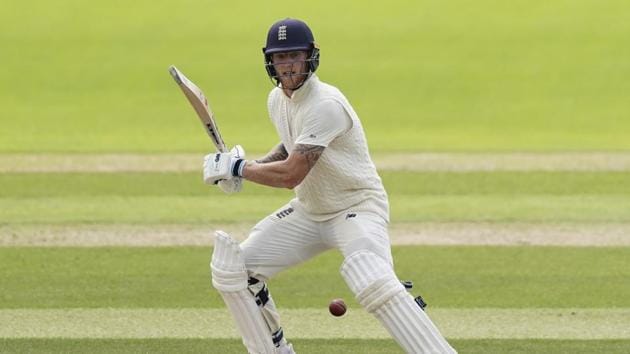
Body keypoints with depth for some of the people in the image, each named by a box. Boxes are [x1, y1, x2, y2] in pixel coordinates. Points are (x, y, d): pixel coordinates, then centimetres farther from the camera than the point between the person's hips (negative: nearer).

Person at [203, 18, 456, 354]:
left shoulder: (325, 105, -26)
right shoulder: (277, 100, 2)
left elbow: (291, 174, -28)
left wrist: (237, 168, -16)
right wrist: (252, 166, 4)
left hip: (358, 206, -9)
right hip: (309, 211, 9)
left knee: (373, 282, -35)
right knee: (232, 268, 1)